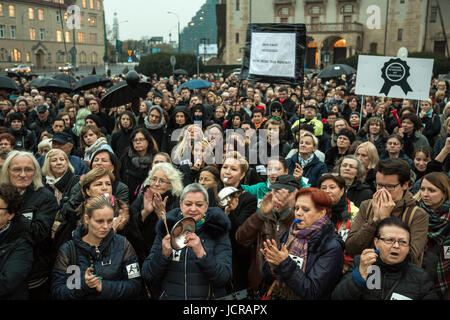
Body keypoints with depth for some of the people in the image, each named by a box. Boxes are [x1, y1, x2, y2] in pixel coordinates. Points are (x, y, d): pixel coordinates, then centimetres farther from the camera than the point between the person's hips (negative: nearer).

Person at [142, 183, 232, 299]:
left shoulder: (217, 232, 0)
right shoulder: (166, 229, 4)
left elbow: (225, 277, -9)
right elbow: (147, 275, 2)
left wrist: (201, 253, -22)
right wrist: (164, 253, -14)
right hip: (168, 296, 2)